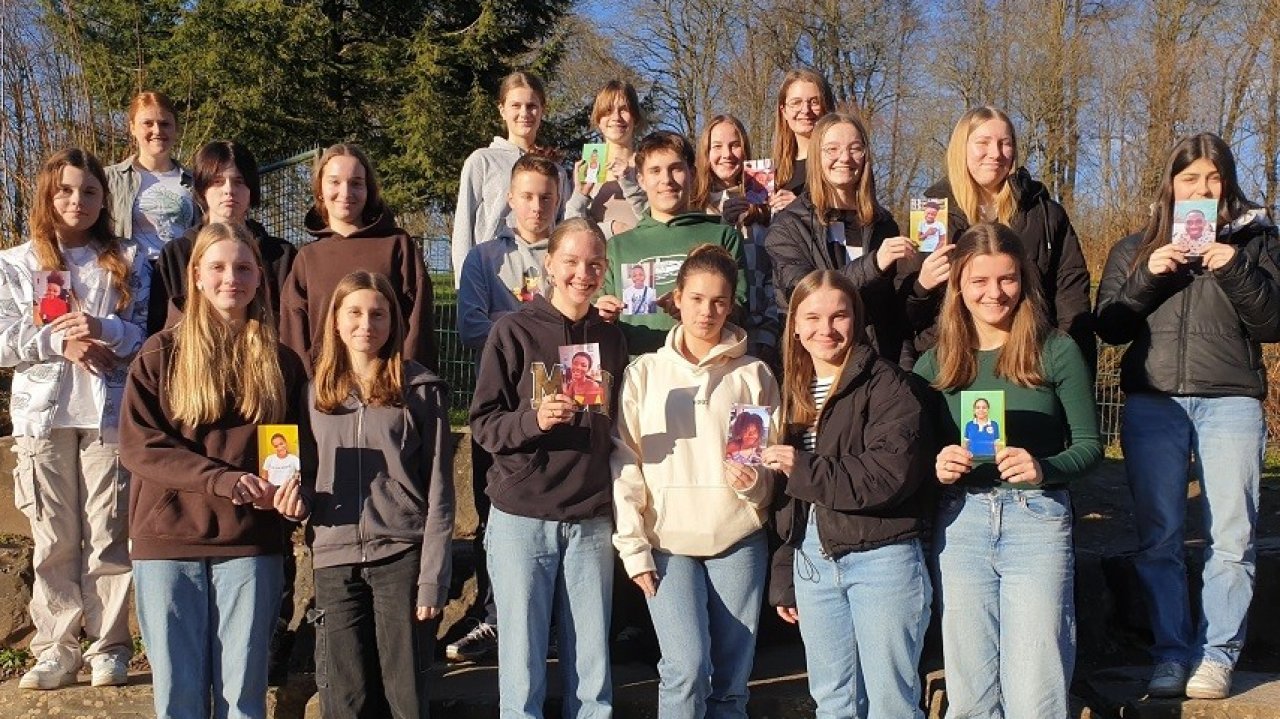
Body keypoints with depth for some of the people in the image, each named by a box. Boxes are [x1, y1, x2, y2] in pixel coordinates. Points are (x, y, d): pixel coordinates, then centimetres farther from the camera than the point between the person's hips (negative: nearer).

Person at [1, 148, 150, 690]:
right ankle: (55, 650, 9)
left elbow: (150, 333, 3)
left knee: (108, 534, -1)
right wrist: (59, 341, -12)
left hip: (109, 411, -1)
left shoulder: (128, 261, 11)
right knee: (54, 538, 2)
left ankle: (109, 647, 7)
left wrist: (104, 331, -15)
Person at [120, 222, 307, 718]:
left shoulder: (280, 360, 8)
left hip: (251, 542, 1)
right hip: (168, 539, -1)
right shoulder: (160, 354, 2)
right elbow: (138, 444, -6)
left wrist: (291, 486, -13)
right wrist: (221, 479, -19)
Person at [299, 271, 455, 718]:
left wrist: (433, 576, -8)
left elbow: (438, 490, -2)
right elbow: (308, 478, 15)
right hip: (336, 561, 3)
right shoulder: (316, 392, 10)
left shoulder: (421, 390, 1)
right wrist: (298, 498, -8)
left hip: (402, 556, -2)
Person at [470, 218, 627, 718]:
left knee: (593, 675, 7)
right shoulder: (513, 331, -2)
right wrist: (533, 419, -23)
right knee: (523, 671, 3)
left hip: (592, 521, 3)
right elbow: (483, 424, -4)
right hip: (522, 518, -3)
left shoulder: (612, 339, 9)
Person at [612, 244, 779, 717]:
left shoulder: (754, 375, 7)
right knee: (687, 669, -14)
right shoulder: (645, 373, 5)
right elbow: (625, 463, 1)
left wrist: (755, 481, -12)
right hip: (669, 541, -1)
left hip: (739, 540, 1)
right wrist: (633, 547, -6)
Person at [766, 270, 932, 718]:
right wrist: (783, 578, 16)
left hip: (881, 558, -6)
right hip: (812, 559, 6)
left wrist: (805, 471, -19)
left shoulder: (886, 385, -8)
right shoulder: (795, 392, 12)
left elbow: (892, 475, -20)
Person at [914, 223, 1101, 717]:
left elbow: (1089, 445, 1)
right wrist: (936, 467, -11)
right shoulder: (936, 363, 7)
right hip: (959, 523, 3)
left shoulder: (1056, 352, 0)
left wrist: (1043, 468, -18)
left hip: (1038, 519, -2)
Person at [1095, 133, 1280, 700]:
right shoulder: (1135, 249, 16)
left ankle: (1216, 655, 3)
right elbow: (1109, 328, 7)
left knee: (1231, 537, -5)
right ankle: (1171, 654, 7)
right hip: (1152, 402, 1)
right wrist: (1147, 277, -7)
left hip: (1231, 403, -1)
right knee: (1159, 538, 0)